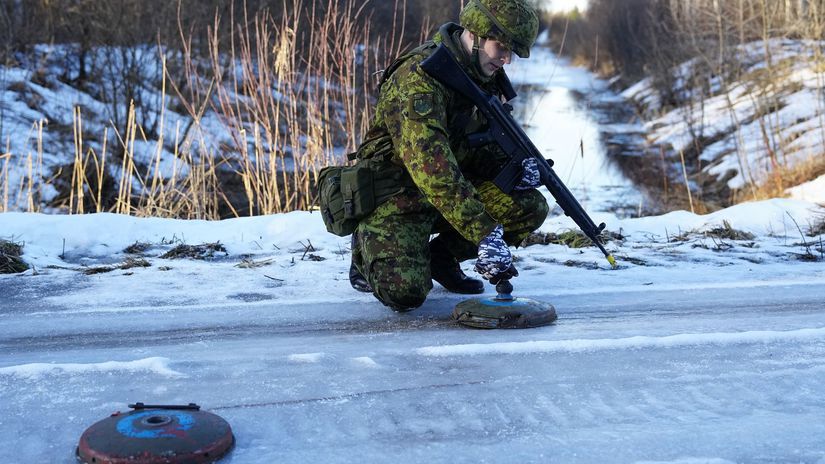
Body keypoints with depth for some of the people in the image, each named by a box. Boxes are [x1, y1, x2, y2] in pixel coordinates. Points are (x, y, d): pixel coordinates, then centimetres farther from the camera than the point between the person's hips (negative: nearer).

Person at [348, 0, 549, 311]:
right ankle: (367, 250, 9)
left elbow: (480, 145, 14)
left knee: (531, 207, -8)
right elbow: (432, 168, -38)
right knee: (406, 292, -26)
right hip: (395, 196, -7)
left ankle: (441, 254, 9)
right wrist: (483, 234, -43)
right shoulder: (419, 77, -27)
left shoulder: (484, 77, 1)